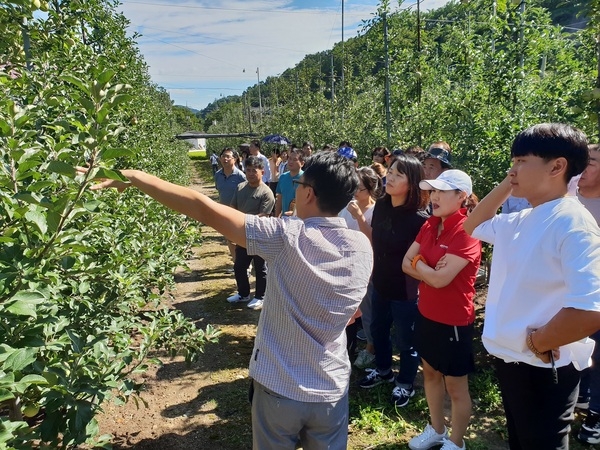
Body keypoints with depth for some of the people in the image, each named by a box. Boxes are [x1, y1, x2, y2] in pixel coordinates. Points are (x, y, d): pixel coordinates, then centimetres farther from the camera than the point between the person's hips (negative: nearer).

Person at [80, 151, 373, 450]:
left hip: (279, 388, -3)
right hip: (331, 391, 4)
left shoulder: (287, 237, -23)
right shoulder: (363, 249, -9)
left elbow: (203, 209, -21)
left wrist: (132, 177, -14)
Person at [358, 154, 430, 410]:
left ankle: (405, 384, 34)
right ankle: (383, 371, 47)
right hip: (380, 284, 7)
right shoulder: (381, 206, -2)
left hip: (405, 290, -6)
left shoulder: (419, 218, -22)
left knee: (405, 340, 11)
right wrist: (372, 273, 13)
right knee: (378, 329, 23)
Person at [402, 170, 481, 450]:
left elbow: (440, 279, -27)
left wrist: (419, 264, -9)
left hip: (454, 320, -8)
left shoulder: (466, 233, -22)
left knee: (456, 387, 11)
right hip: (426, 314, 8)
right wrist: (430, 270, -18)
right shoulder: (430, 225, 2)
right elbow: (406, 263, -1)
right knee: (430, 373, 23)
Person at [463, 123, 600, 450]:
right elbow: (472, 226, 22)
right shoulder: (519, 222, 4)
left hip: (543, 369, -8)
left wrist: (538, 343, -17)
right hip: (508, 359, 8)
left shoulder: (573, 223, -21)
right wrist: (505, 186, 7)